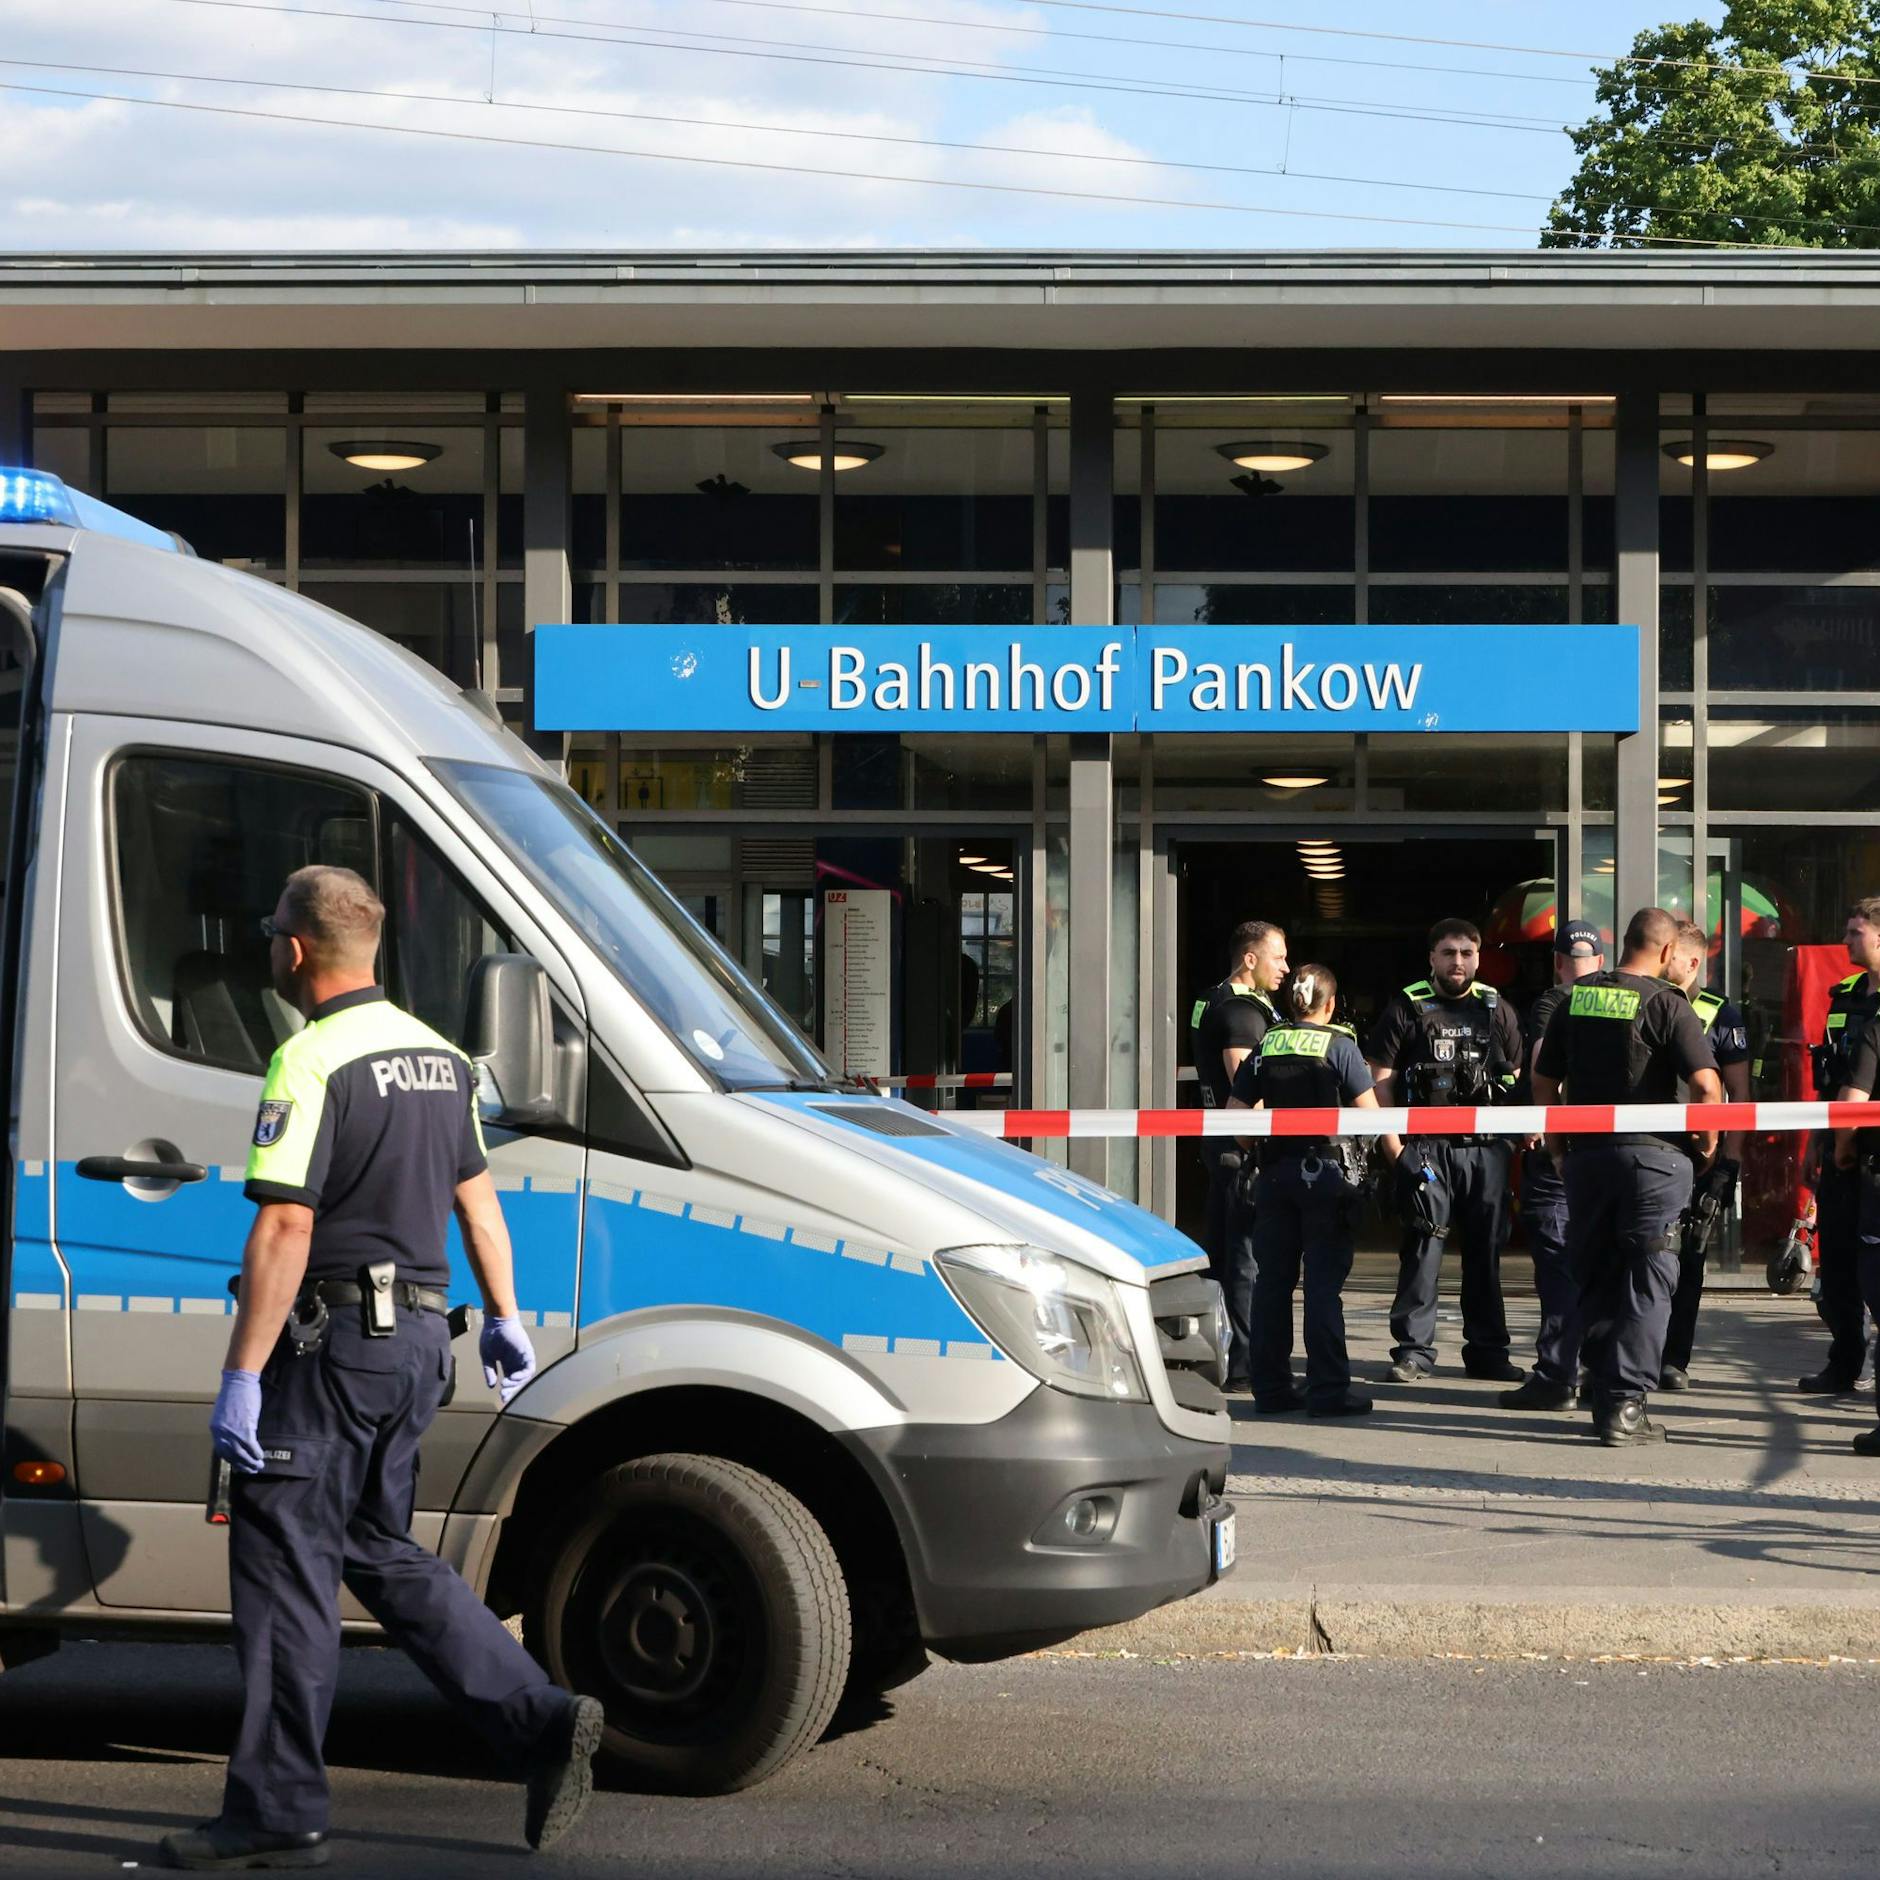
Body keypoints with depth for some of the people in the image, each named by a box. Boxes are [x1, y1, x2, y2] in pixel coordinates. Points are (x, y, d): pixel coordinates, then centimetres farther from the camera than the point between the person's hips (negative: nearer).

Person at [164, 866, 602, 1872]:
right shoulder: (438, 1055, 12)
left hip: (333, 1341, -9)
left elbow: (285, 1230, -21)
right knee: (378, 1549, 19)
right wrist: (503, 1317, 28)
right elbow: (477, 1197, 19)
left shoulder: (313, 1061, -15)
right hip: (418, 1337, 9)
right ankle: (541, 1722, 10)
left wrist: (242, 1377, -21)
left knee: (285, 1563, -1)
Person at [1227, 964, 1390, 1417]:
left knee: (1272, 1280, 9)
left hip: (1275, 1174, 4)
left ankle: (1270, 1387, 11)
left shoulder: (1265, 1048, 7)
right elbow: (1371, 1114, -7)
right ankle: (1328, 1389, -4)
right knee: (1324, 1283, -3)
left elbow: (1235, 1116, 6)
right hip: (1326, 1174, -4)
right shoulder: (1339, 1046, -4)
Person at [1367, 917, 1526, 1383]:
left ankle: (1487, 1350, 14)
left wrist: (1516, 1138, 8)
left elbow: (1519, 1079, 17)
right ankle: (1414, 1349, -2)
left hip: (1486, 1148, 3)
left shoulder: (1497, 1010, 12)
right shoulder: (1406, 1007, 3)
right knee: (1422, 1245, -6)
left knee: (1486, 1248, 7)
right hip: (1425, 1147, -3)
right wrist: (1394, 1144, -4)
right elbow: (1380, 1079, 2)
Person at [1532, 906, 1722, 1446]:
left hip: (1585, 1155, 5)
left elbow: (1543, 1081, 12)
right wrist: (1707, 1138, 0)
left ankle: (1604, 1397, 19)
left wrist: (1555, 1140, 22)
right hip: (1653, 1156, -5)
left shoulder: (1575, 1000, 7)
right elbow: (1706, 1084, -17)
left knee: (1595, 1281, 14)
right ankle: (1625, 1405, -6)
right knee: (1646, 1285, 0)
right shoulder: (1666, 1004, -9)